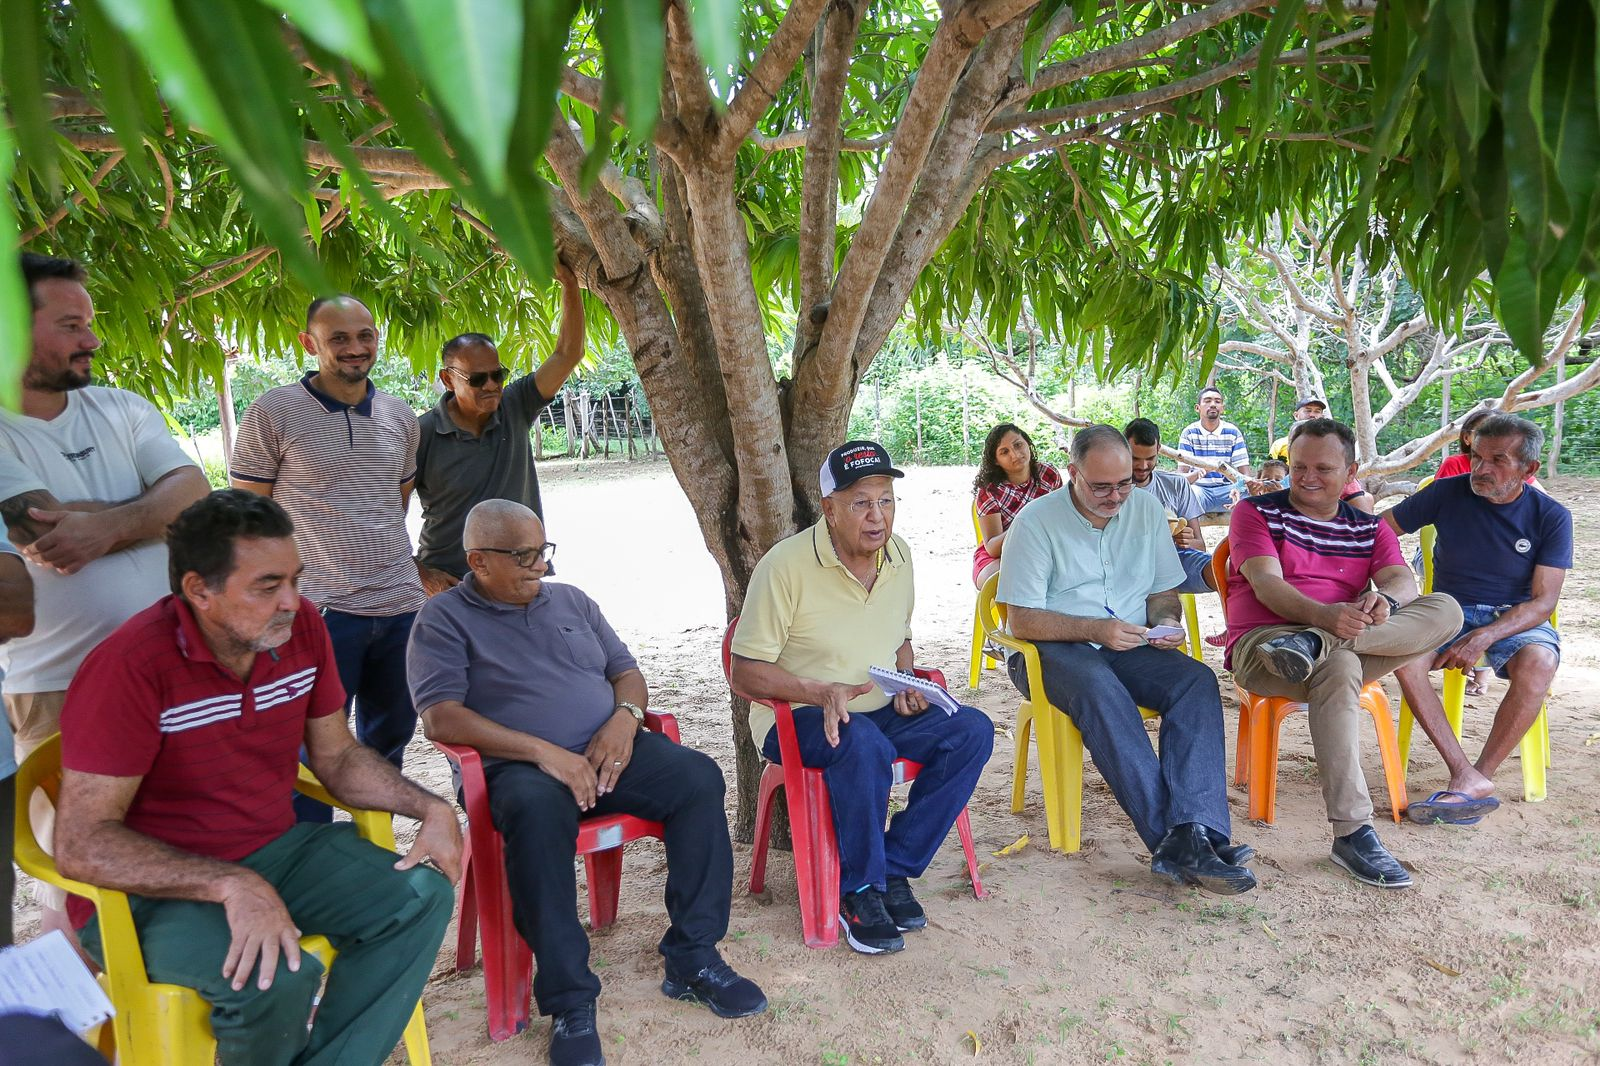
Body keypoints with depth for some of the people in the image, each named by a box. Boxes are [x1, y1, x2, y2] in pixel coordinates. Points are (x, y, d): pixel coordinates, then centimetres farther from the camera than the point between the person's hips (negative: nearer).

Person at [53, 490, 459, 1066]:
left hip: (277, 847, 6)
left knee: (423, 896, -13)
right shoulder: (130, 667, -22)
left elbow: (337, 757, 6)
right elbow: (81, 843, -23)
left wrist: (430, 808, -9)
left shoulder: (300, 626, -5)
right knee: (276, 976, -31)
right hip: (154, 886, -6)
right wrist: (232, 884, -35)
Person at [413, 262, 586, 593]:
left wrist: (570, 283, -14)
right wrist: (420, 574, -9)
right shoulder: (423, 434, -9)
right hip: (449, 586, -3)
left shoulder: (514, 408, 0)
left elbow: (568, 354, -6)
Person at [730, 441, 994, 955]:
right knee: (864, 744, -38)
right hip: (796, 719, -6)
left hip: (880, 714, 6)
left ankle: (894, 869, -10)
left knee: (972, 730, -17)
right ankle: (860, 891, -16)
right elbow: (746, 673, -15)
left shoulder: (898, 555, 4)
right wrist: (820, 692, -28)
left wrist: (907, 683, -1)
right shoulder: (786, 565, -16)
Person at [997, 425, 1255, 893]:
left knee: (1197, 680, -25)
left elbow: (1163, 591, 16)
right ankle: (1173, 841, -39)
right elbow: (1022, 620, -11)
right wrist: (1095, 630, -22)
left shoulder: (1146, 508, 9)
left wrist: (1165, 620, -7)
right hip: (1051, 650, -4)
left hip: (1130, 647, 5)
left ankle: (1193, 835, -37)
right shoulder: (1036, 522, -7)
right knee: (1099, 687, -37)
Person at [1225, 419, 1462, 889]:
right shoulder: (1256, 512, 6)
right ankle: (1352, 833, -39)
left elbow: (1403, 581, -1)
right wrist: (1325, 615, -31)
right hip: (1261, 643, -4)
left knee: (1445, 609, -16)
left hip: (1351, 641, 5)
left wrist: (1382, 600, -28)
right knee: (1339, 665, -39)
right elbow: (1266, 584, -11)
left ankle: (1312, 645, -36)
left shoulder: (1370, 527, 19)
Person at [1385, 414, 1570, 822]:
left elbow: (1544, 601, -10)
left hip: (1517, 618, 0)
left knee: (1539, 662, -36)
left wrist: (1484, 637, -26)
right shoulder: (1448, 493, -2)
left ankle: (1478, 777, -25)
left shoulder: (1551, 517, -4)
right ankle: (1469, 778, -33)